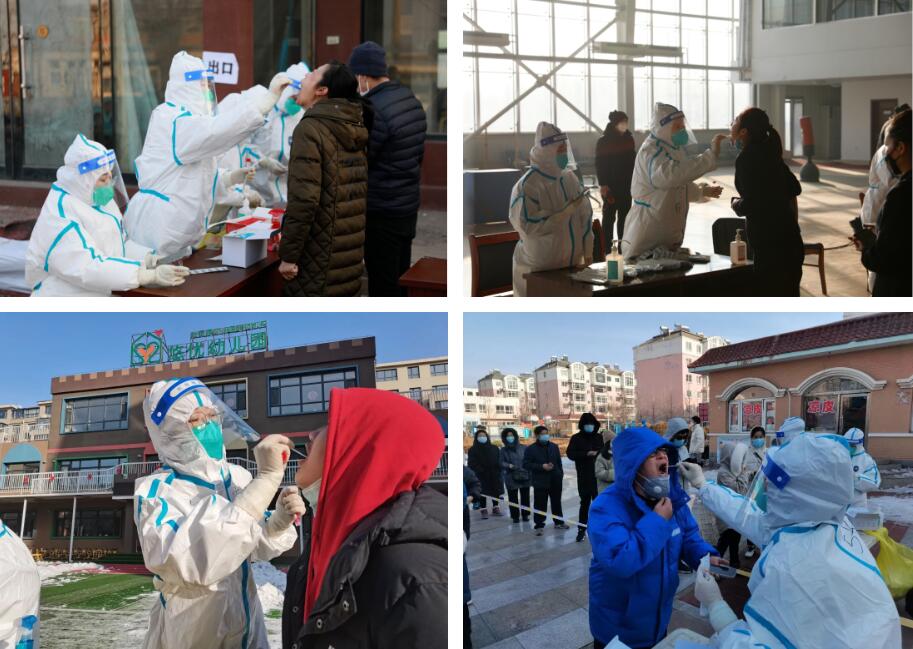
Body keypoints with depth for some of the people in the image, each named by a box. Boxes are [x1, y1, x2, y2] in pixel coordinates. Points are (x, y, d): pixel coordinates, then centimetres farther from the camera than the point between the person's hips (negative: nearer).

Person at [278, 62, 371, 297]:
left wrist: (288, 255, -16)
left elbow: (303, 199, -21)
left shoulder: (310, 129, -14)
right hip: (349, 258, 8)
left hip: (318, 263, -8)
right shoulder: (354, 130, 11)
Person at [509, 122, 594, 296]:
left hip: (572, 263, 6)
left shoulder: (570, 178, 7)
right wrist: (565, 212, -21)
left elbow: (585, 216, 13)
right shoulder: (528, 185, -14)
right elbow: (527, 225, -22)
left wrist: (587, 251, 11)